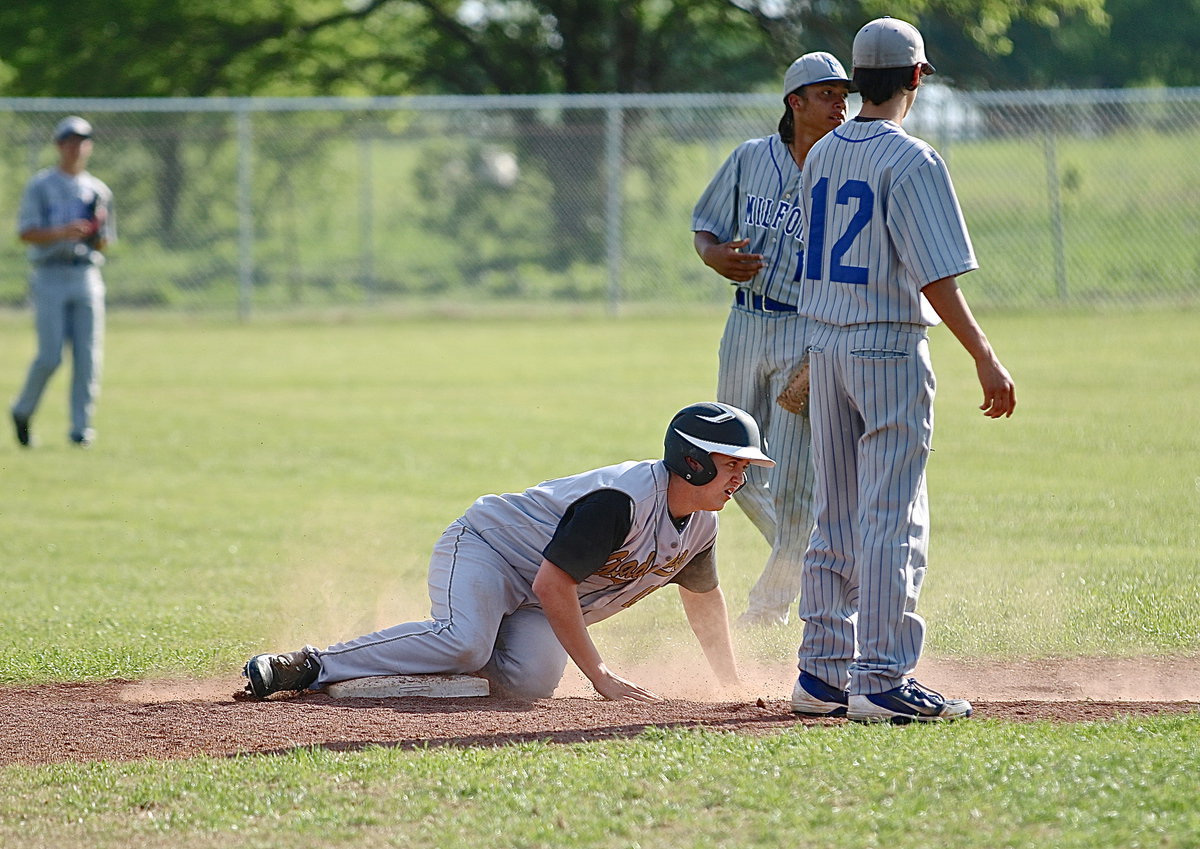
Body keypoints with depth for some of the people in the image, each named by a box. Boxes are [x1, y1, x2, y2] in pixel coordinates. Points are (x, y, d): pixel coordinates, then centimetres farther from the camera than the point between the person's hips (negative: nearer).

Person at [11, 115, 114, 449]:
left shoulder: (99, 191, 14)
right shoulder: (40, 186, 2)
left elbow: (104, 245, 16)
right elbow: (26, 233, -7)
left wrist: (98, 231, -7)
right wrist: (61, 233, -23)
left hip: (87, 279, 4)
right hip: (51, 277, -4)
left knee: (88, 357, -4)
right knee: (50, 356, -10)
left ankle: (81, 428, 0)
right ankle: (22, 411, 14)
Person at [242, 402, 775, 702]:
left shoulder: (702, 523, -2)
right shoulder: (622, 500, -29)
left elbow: (702, 596, 19)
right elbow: (551, 583, -30)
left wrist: (734, 688, 20)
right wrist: (601, 678, -27)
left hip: (536, 611, 7)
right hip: (482, 551, -7)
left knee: (531, 681, -25)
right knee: (465, 641, -38)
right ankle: (310, 666, -27)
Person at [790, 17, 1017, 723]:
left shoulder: (823, 155, 9)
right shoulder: (911, 160, -13)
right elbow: (937, 277, -18)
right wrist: (986, 361, -17)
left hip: (826, 345, 7)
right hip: (891, 347, -7)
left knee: (836, 520, 12)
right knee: (892, 519, -7)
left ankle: (823, 675, 15)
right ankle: (882, 680, -10)